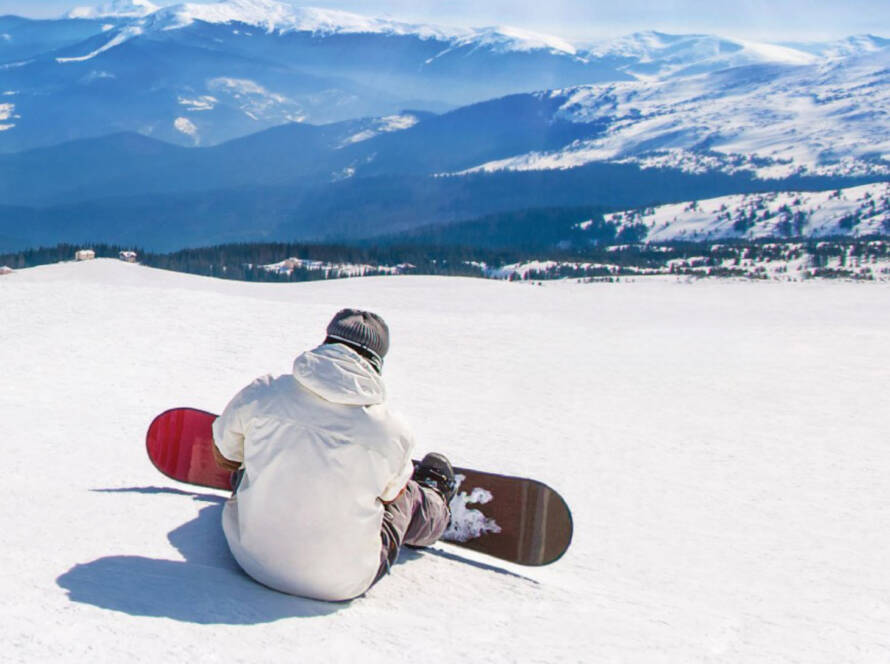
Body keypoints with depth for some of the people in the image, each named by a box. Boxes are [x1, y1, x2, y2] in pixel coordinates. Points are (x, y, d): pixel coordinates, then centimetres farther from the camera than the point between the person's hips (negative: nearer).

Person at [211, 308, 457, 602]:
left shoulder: (261, 393, -14)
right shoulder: (391, 433, -17)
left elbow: (223, 457, 5)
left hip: (251, 559, 2)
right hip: (342, 583, -2)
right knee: (405, 495, 26)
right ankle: (435, 509, 60)